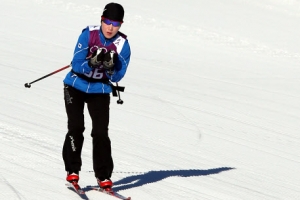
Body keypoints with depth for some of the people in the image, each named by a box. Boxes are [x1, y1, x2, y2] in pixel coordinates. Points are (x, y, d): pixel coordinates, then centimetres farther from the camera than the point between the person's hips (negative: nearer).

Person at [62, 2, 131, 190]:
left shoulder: (122, 45, -13)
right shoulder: (88, 34, -16)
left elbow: (117, 77, -9)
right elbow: (76, 65, -19)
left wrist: (111, 67, -30)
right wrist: (93, 63, -37)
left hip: (100, 91, 1)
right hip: (76, 87, -1)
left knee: (101, 132, -9)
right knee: (76, 127, -8)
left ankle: (103, 175, -4)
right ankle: (72, 170, 4)